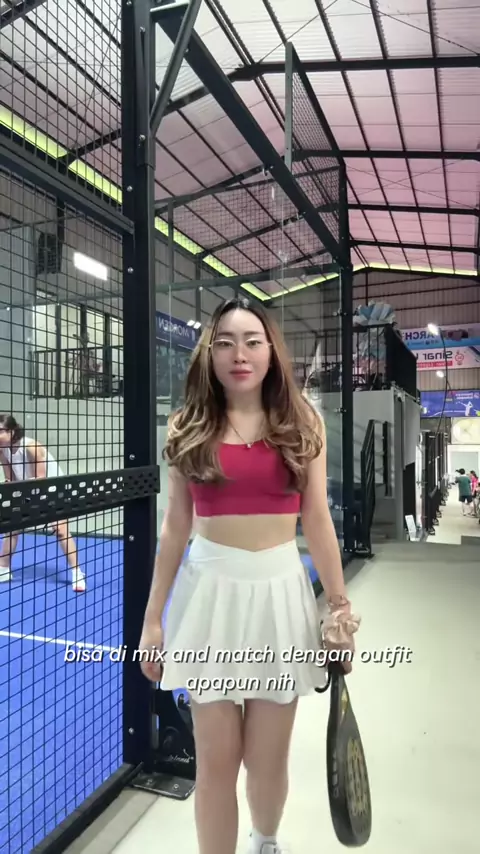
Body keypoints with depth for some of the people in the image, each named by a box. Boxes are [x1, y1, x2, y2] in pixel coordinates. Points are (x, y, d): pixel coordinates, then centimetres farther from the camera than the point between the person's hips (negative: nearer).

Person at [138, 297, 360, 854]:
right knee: (216, 759, 7)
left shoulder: (302, 425, 1)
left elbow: (317, 522, 3)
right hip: (210, 591, 0)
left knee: (268, 758, 14)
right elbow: (175, 527, 3)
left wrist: (340, 606, 3)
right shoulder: (187, 428, 0)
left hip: (280, 591, 1)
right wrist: (152, 618, 3)